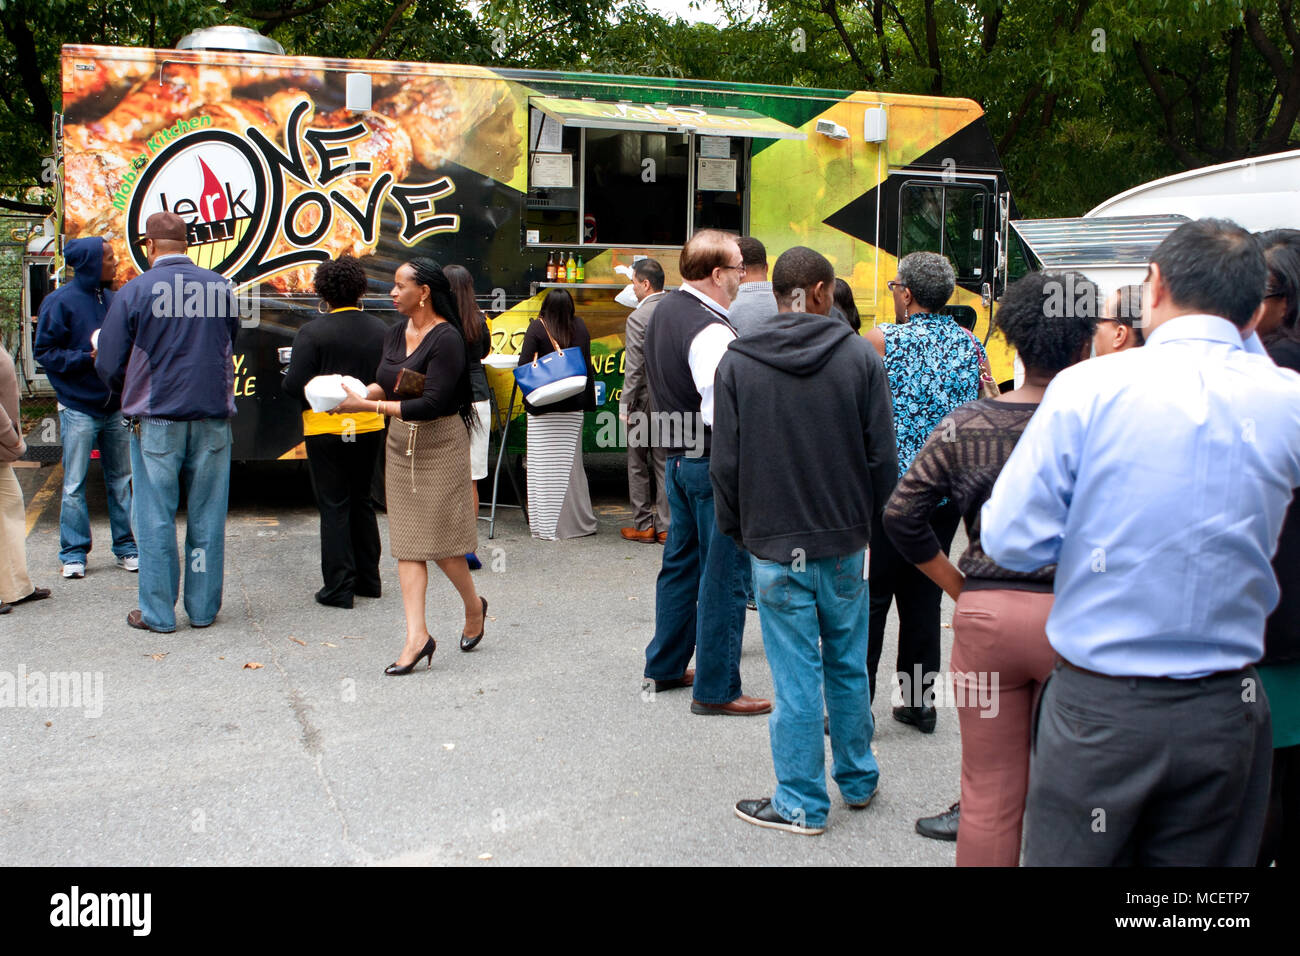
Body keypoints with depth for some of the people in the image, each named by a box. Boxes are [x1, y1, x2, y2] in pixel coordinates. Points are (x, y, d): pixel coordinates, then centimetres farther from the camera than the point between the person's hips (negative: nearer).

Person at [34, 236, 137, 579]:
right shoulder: (60, 302, -7)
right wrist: (89, 358, -16)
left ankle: (125, 547, 19)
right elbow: (44, 351, -8)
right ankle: (73, 554, 11)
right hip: (78, 409, -5)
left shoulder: (111, 299, 8)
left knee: (120, 480, 10)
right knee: (74, 485, 2)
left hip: (114, 407, 5)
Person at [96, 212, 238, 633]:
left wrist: (131, 392, 18)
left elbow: (109, 365, -3)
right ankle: (203, 607, 16)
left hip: (156, 420, -2)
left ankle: (158, 613, 11)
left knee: (155, 519, 6)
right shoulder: (221, 288, 0)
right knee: (207, 516, 9)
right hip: (213, 416, 2)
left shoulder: (133, 291, -7)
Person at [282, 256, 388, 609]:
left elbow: (294, 384, -16)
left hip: (326, 429, -5)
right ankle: (368, 579, 23)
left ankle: (339, 587, 5)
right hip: (370, 426, 5)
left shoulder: (311, 332, -12)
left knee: (334, 507, 3)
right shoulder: (381, 330, 2)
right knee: (362, 501, 17)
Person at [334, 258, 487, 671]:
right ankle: (416, 635, 5)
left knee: (438, 540, -1)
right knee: (406, 542, 3)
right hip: (400, 443, 7)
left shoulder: (446, 338, -15)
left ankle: (474, 605, 25)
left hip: (440, 443, -7)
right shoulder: (395, 334, 9)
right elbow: (382, 383, 11)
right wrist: (362, 391, -11)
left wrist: (370, 406, -23)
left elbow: (432, 404, -22)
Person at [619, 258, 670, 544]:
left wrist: (625, 405, -8)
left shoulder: (638, 318, -15)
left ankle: (643, 525, 13)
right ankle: (665, 526, 14)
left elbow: (634, 368, -15)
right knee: (665, 462, 11)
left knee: (638, 465, 7)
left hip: (645, 399, -5)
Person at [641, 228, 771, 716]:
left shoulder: (665, 310, 8)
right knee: (724, 573, -1)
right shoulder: (710, 331, -22)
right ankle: (715, 689, 7)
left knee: (681, 561, 20)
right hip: (715, 463, -10)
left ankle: (664, 667, 32)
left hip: (677, 456, 10)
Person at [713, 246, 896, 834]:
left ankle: (801, 804, 14)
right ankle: (858, 780, 32)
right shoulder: (860, 356, -3)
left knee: (796, 679, 4)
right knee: (848, 668, 17)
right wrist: (871, 521, 12)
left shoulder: (736, 362, -4)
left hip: (775, 548, -1)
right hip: (846, 543, 2)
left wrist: (735, 530, 12)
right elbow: (883, 456, -2)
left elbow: (725, 463, -2)